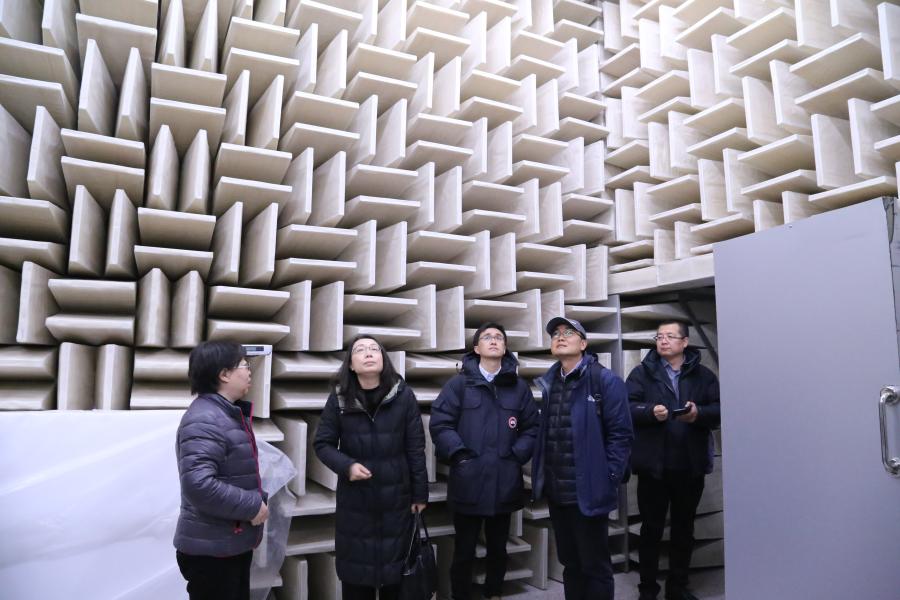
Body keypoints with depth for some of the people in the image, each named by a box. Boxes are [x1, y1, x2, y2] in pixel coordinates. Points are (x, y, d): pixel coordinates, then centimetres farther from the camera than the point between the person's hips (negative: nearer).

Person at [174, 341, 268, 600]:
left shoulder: (230, 413, 11)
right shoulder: (205, 420, -22)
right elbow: (198, 484, -32)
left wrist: (259, 500, 7)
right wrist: (252, 506, -23)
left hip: (233, 543, 10)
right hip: (211, 549, -10)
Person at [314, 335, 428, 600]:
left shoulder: (403, 395, -7)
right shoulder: (339, 398, -5)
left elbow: (415, 448, -3)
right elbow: (323, 444, 1)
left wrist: (420, 493, 0)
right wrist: (346, 465, -17)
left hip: (396, 496, 0)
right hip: (354, 498, 1)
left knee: (396, 564, 12)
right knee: (355, 565, 11)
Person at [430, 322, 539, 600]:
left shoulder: (519, 386, 7)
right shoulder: (459, 384, -1)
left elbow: (532, 427, 7)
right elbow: (440, 423, -6)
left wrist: (517, 456, -5)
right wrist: (459, 454, -14)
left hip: (504, 483, 3)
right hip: (468, 482, -2)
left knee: (498, 549, 19)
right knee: (464, 551, 9)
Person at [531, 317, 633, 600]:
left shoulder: (605, 380, -10)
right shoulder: (549, 383, 9)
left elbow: (620, 434, -13)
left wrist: (607, 481, -16)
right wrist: (541, 477, 6)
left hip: (589, 493, -6)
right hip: (556, 492, 6)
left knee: (595, 566, 8)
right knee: (570, 564, 20)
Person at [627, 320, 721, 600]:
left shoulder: (703, 375, 6)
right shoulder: (642, 372, 1)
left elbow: (719, 409, 0)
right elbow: (627, 407, -8)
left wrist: (699, 413, -19)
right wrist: (650, 411, -26)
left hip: (691, 465, 2)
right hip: (653, 465, -2)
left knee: (684, 528, 15)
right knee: (651, 528, 8)